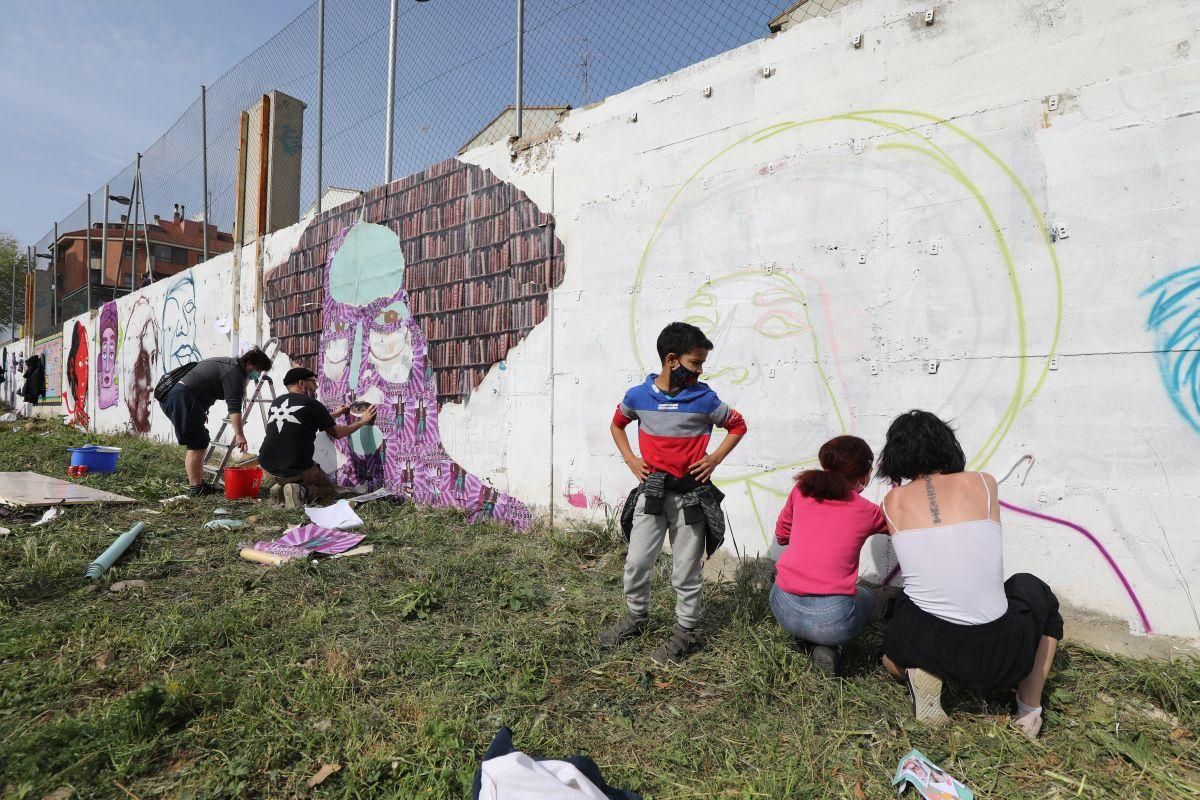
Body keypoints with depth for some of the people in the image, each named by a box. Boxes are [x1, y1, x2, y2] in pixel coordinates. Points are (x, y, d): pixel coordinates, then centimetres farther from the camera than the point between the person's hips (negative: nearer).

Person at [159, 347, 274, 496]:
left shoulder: (227, 364, 20)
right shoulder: (234, 372, -13)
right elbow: (234, 406, -22)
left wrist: (202, 411, 34)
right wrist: (239, 434, -26)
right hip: (182, 398, -11)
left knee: (200, 443, 15)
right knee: (197, 445, -8)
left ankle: (199, 482, 19)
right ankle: (195, 488, -4)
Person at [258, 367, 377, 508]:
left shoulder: (277, 402, 10)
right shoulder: (311, 404, -8)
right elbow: (337, 433, 1)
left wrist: (335, 414, 35)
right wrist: (362, 421, 14)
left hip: (267, 467, 6)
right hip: (296, 470, -6)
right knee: (330, 489, 18)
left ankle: (281, 486, 9)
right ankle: (302, 492, -11)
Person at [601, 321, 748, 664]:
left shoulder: (704, 399, -9)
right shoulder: (638, 396, -5)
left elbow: (738, 426, 7)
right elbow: (617, 424, 15)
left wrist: (715, 459, -4)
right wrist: (630, 459, 3)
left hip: (690, 494, -1)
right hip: (651, 491, 2)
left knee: (686, 570, 8)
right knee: (636, 562, 8)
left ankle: (685, 631, 28)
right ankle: (636, 617, 33)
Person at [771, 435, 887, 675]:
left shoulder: (801, 491, 4)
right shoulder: (867, 512, 0)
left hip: (783, 608, 3)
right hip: (831, 620, -3)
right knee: (866, 597, 31)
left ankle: (810, 643, 15)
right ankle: (829, 647, 7)